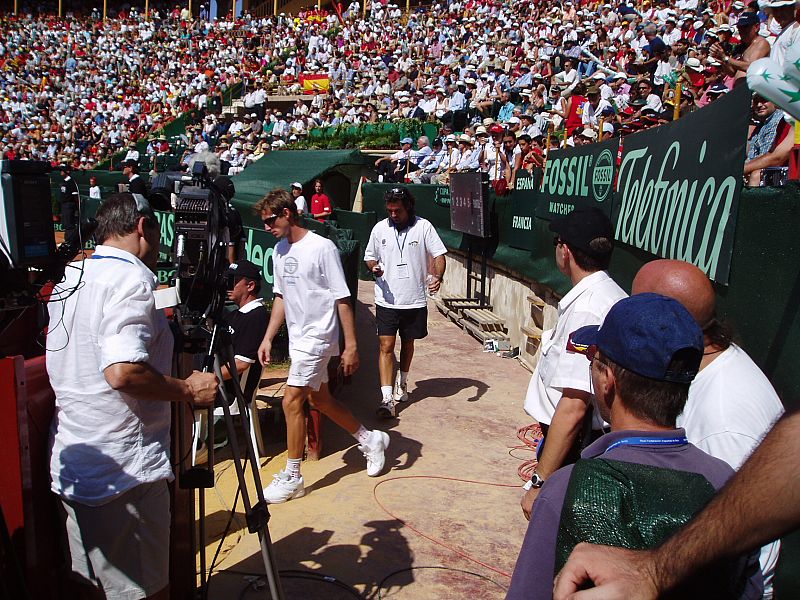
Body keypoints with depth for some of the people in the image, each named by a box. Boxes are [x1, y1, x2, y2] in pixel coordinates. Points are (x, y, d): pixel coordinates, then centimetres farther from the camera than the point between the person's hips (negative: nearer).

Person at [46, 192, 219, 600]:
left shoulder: (69, 280, 13)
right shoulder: (130, 279, -15)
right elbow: (123, 371, -28)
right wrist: (188, 390, -14)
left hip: (70, 468, 9)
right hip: (124, 473, -9)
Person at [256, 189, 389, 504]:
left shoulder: (322, 248, -16)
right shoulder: (280, 250, 8)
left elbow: (342, 299, -15)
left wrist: (351, 345, -17)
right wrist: (268, 338, 10)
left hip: (317, 338, -8)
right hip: (297, 339, 8)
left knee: (291, 401, -9)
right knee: (320, 399, 15)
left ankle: (291, 477, 6)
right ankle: (370, 439, 34)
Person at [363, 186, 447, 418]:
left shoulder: (423, 227, -3)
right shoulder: (380, 228, 3)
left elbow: (438, 255, -3)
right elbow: (369, 257, 13)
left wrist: (438, 276, -22)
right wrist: (374, 267, -10)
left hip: (414, 300, 0)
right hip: (387, 300, 0)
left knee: (407, 343, 17)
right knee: (386, 346, -8)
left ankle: (402, 382, 40)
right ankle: (387, 398, -9)